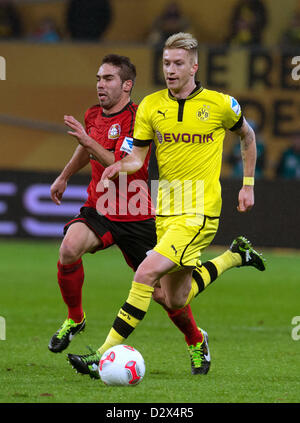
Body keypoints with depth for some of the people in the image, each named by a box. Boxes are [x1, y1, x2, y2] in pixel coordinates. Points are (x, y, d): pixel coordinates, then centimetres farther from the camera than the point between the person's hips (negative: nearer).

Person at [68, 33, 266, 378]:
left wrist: (248, 185, 14)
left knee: (146, 274, -22)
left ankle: (106, 354, -20)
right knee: (174, 300, 12)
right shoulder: (151, 106, 3)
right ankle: (236, 255, 38)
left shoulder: (220, 104, -5)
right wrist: (119, 167, -17)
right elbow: (138, 157, 6)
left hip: (200, 211, -6)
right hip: (166, 208, 6)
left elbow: (247, 135, 15)